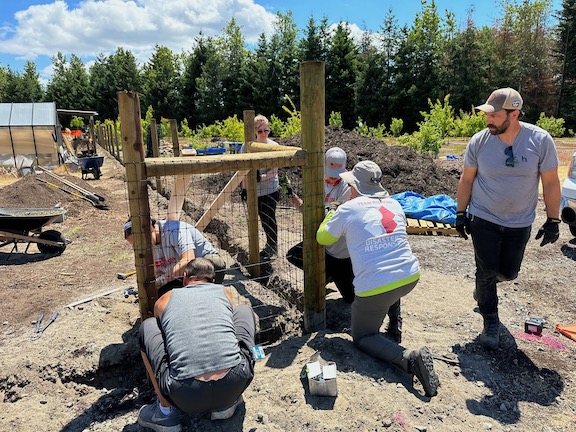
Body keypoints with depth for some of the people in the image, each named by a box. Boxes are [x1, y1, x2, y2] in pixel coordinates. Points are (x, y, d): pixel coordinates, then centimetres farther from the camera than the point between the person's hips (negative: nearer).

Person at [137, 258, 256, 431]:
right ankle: (226, 404, 25)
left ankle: (166, 412, 21)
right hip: (235, 385, 1)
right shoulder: (224, 291, 19)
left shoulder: (164, 300, 17)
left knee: (148, 327, 23)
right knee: (244, 310, 26)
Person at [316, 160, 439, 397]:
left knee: (362, 337, 12)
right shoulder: (394, 204, 11)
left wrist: (333, 211, 27)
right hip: (410, 277, 6)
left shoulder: (347, 209, -5)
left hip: (375, 287, -6)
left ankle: (408, 357, -12)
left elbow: (322, 238, 10)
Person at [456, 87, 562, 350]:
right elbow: (467, 179, -1)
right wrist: (461, 213, 0)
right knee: (487, 272, 2)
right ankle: (491, 323, 23)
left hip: (520, 223, 1)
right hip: (484, 219, -1)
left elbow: (551, 183, -6)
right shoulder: (479, 141, -12)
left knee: (508, 272, 13)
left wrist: (552, 221, -4)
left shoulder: (540, 140, -14)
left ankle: (483, 287, 49)